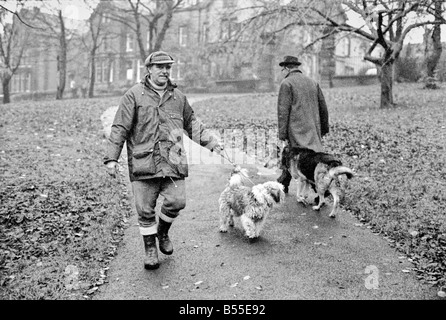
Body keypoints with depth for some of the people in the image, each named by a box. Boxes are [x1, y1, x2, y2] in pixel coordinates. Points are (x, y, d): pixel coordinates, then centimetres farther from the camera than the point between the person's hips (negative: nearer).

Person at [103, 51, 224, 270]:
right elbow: (119, 128, -1)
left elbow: (192, 123, 23)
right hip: (143, 163, -2)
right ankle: (150, 248, 24)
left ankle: (163, 232, 27)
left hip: (173, 162, 3)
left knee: (176, 202, -5)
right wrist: (111, 158, -6)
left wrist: (211, 141, 13)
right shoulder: (134, 95, 1)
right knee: (145, 210, 2)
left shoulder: (178, 97, 14)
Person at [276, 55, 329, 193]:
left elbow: (283, 111, -11)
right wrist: (323, 129, 24)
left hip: (296, 131, -6)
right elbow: (323, 108, 17)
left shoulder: (286, 83, -4)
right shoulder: (313, 82, 15)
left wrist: (282, 135, -10)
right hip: (313, 130, 6)